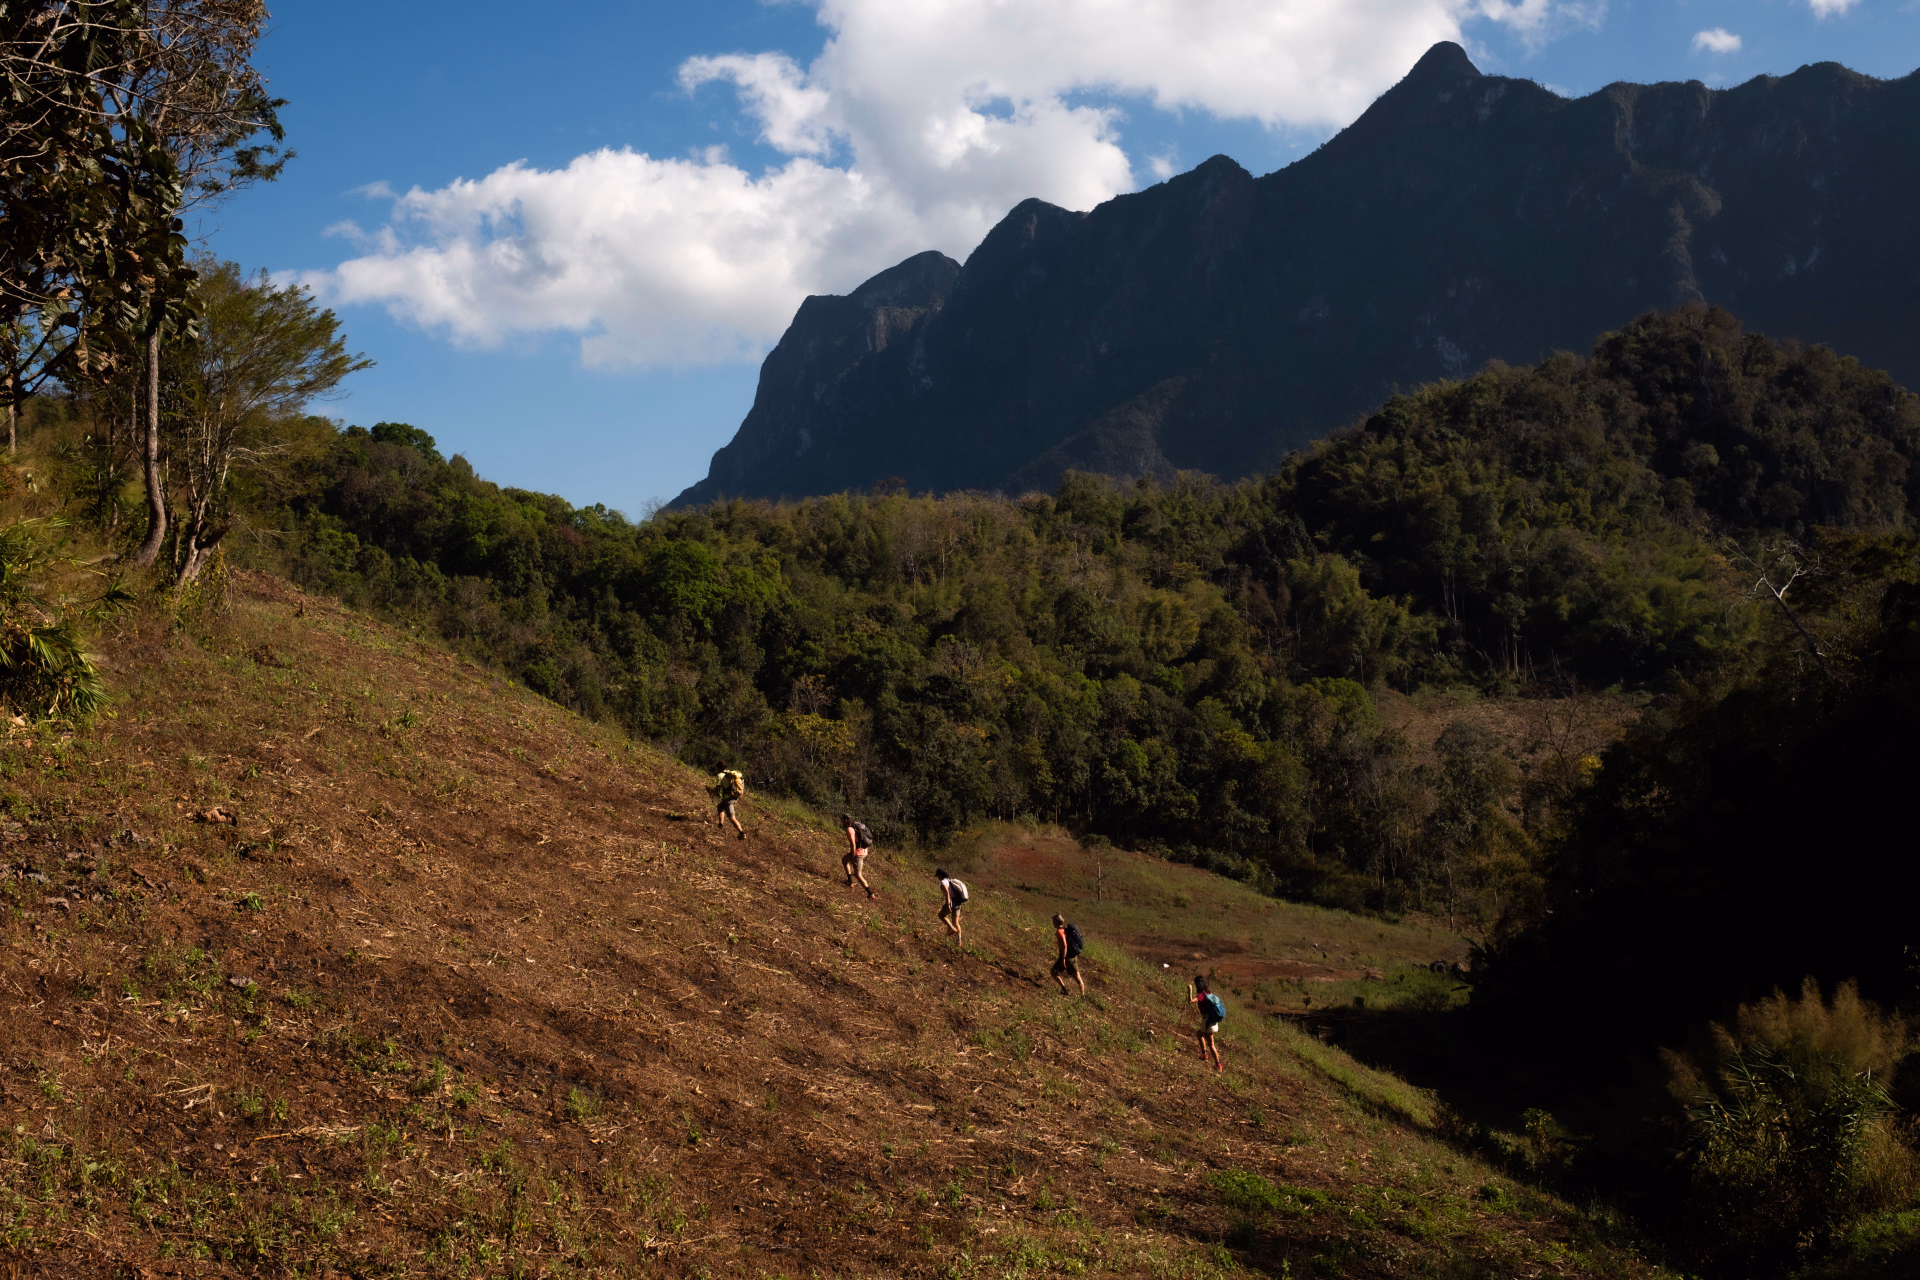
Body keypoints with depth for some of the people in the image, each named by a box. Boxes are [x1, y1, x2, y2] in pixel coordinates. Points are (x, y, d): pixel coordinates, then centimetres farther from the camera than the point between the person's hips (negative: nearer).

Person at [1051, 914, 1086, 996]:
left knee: (1054, 972, 9)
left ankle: (1064, 989, 2)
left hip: (1067, 956, -8)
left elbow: (1064, 946, -26)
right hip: (1074, 956, 8)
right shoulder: (1066, 929, 11)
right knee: (1077, 977, 12)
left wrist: (1063, 959, -25)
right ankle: (1083, 995, 14)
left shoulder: (1060, 932, -17)